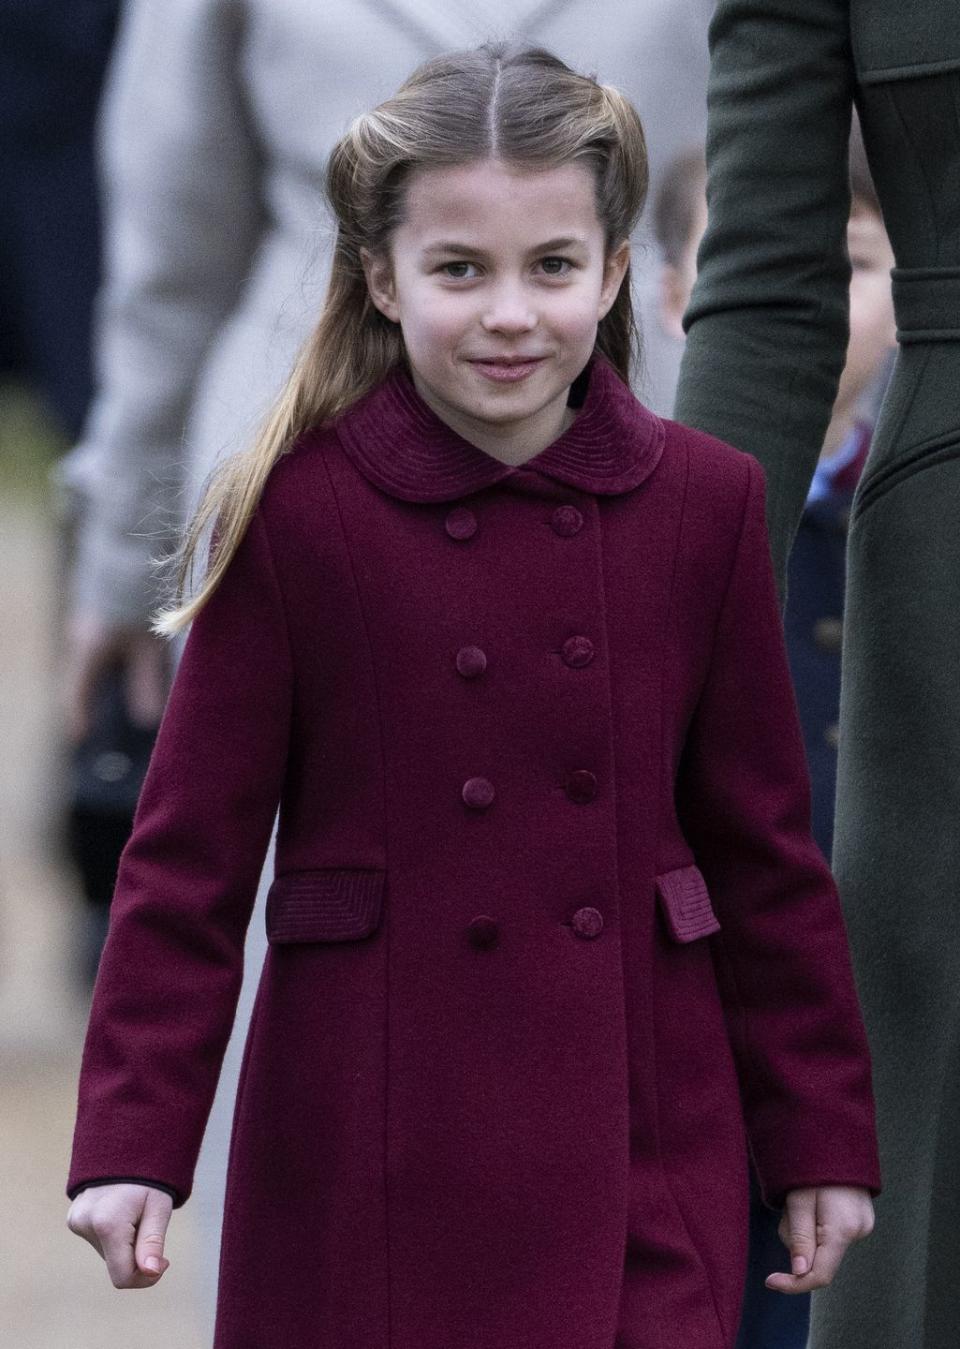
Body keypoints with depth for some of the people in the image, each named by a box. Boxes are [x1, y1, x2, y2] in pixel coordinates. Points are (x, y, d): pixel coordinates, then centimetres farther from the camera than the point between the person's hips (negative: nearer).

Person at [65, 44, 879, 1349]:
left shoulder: (705, 504, 3)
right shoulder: (294, 516, -5)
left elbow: (764, 848, 9)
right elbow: (190, 855, -2)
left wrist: (822, 1137, 10)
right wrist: (132, 1143, -9)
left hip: (641, 1138, 2)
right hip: (373, 1157, -2)